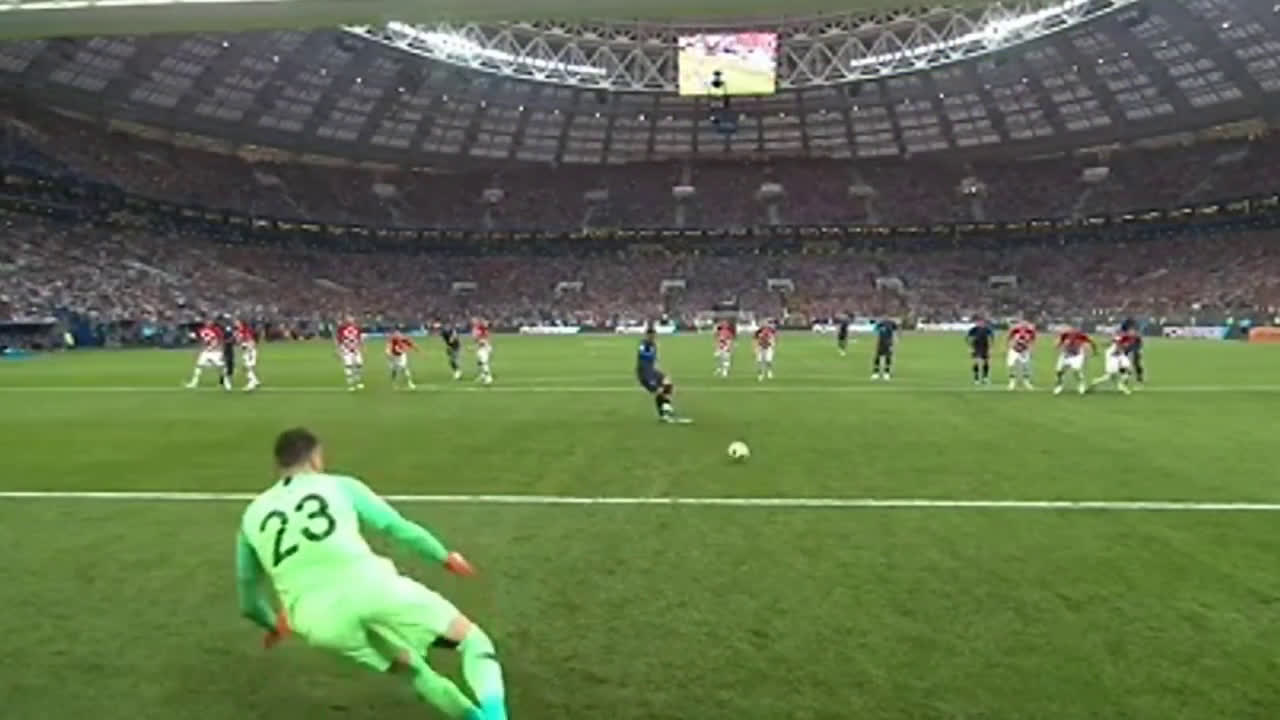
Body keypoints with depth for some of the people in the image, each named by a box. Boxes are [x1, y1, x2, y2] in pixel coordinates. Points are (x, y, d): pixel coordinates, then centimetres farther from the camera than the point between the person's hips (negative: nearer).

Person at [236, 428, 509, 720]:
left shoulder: (252, 516, 27)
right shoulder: (340, 485, 18)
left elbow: (249, 603, 33)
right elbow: (400, 529, 17)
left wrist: (275, 625, 54)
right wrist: (446, 557, 33)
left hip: (320, 620, 3)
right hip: (370, 587, -3)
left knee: (408, 665, 30)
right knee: (471, 636, 11)